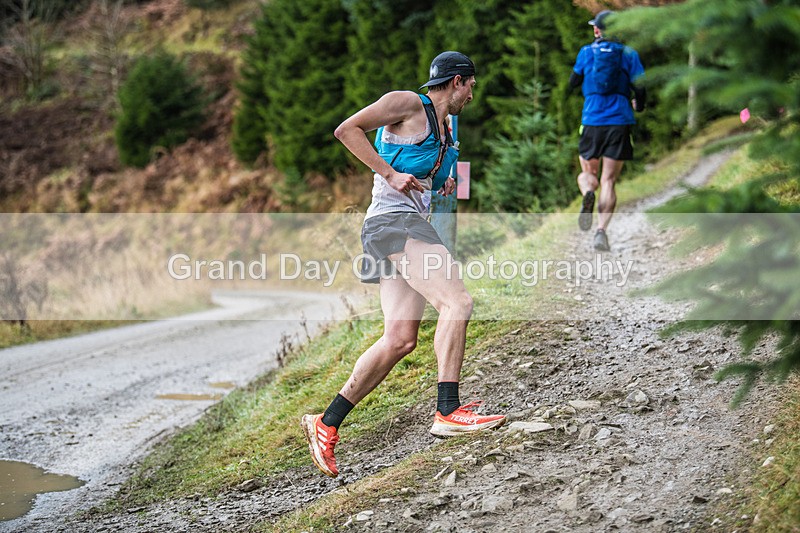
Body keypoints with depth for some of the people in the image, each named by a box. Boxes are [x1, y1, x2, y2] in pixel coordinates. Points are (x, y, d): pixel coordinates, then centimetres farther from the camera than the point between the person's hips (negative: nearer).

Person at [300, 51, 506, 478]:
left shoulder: (443, 128, 26)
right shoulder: (408, 105, -2)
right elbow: (346, 130, -9)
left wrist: (441, 185, 16)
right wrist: (391, 175, -15)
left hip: (411, 226, 10)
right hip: (393, 221, -10)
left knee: (400, 339, 2)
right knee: (457, 301, -22)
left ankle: (326, 425, 6)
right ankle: (448, 411, -26)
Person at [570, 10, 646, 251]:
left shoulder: (586, 52, 4)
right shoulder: (628, 53, 2)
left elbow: (572, 84, 14)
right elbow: (640, 89, -2)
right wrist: (639, 105, 22)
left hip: (592, 121, 0)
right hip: (620, 121, 0)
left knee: (588, 173, 17)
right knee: (608, 180, 3)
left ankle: (587, 194, -19)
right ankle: (601, 232, -12)